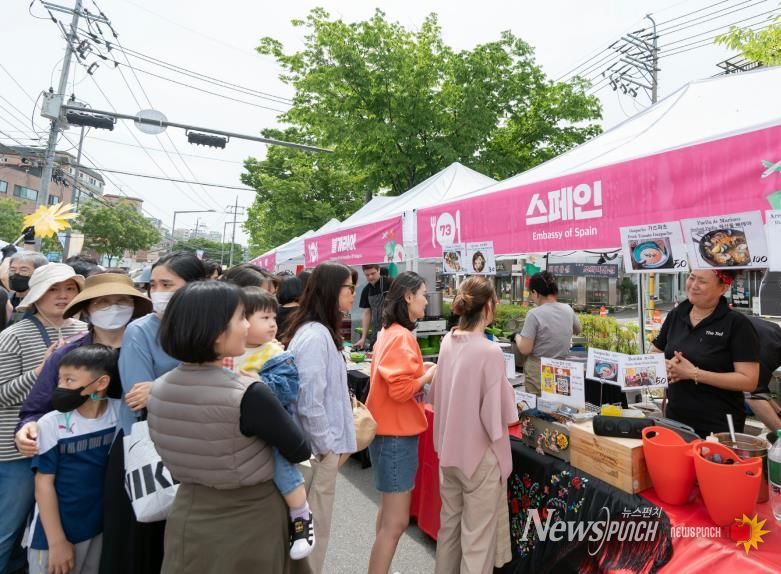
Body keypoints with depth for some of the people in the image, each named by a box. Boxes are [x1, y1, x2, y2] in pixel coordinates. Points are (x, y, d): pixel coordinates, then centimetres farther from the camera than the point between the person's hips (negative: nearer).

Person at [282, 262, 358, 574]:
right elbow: (310, 402, -26)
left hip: (319, 443, 9)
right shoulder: (315, 336, -24)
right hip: (318, 448, -9)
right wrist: (326, 445, -13)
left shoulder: (317, 331, 7)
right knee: (315, 527, 9)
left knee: (310, 523, 23)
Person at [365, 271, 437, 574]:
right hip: (397, 434, -11)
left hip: (391, 430, 11)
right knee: (396, 521, 1)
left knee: (390, 511, 24)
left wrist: (421, 368, 6)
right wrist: (430, 374, -12)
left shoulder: (389, 332, 9)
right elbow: (401, 390, -26)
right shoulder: (401, 337, -21)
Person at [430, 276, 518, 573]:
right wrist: (509, 396, -1)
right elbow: (497, 417, -19)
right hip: (480, 456, -6)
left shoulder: (447, 343, -4)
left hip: (448, 451, 6)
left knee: (448, 525, 24)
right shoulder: (490, 352, -23)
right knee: (477, 538, 13)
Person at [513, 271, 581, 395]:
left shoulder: (535, 314, -19)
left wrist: (517, 337, -1)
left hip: (538, 372, -5)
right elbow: (578, 331, 19)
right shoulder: (568, 309, -2)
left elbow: (525, 350, -19)